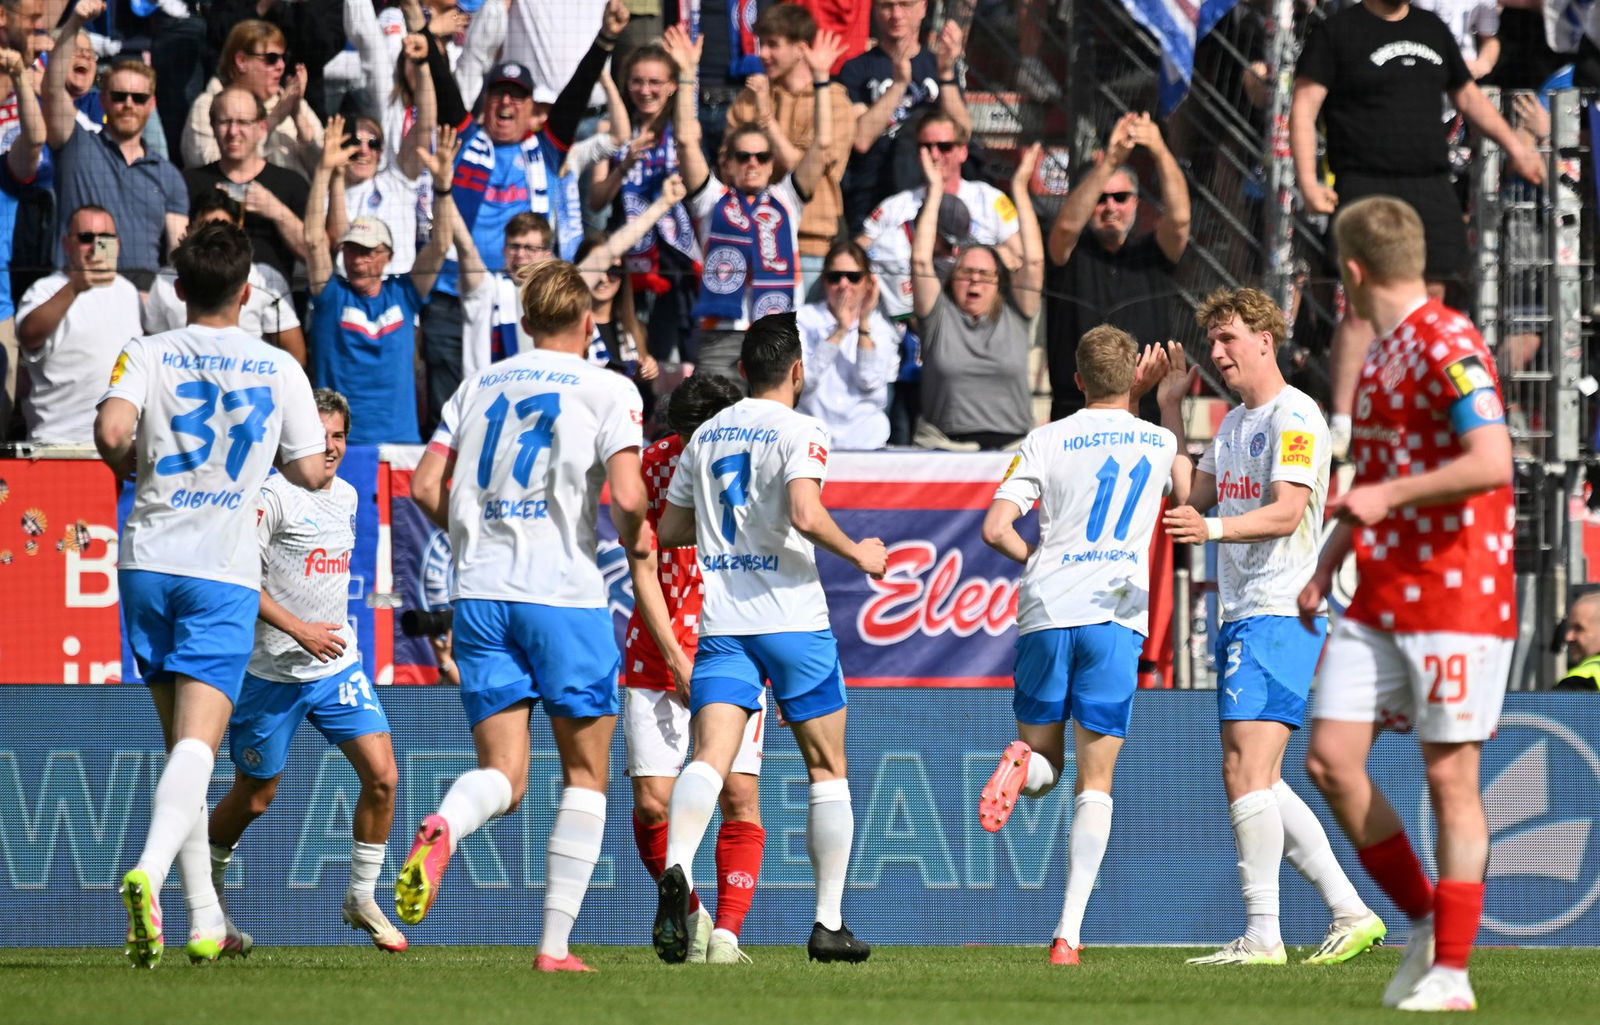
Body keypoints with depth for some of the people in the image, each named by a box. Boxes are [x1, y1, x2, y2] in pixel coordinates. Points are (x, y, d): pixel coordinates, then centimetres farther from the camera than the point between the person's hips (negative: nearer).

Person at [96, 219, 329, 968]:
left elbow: (112, 429, -17)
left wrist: (125, 461, 5)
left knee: (181, 741, 14)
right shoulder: (278, 370, 4)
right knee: (196, 743, -11)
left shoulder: (147, 356, 1)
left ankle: (205, 918, 16)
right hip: (224, 570, -2)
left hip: (150, 561, 2)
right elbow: (311, 472, 6)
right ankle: (148, 872, -37)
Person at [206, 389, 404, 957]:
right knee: (254, 797, 6)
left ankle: (361, 897, 7)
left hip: (338, 664, 6)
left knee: (381, 775, -8)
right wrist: (298, 630, -21)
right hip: (271, 671, -6)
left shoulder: (346, 496, 10)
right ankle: (206, 898, 29)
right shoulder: (273, 496, -13)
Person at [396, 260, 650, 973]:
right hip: (565, 594, -4)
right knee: (585, 774, 10)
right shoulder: (607, 389, 0)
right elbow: (626, 494, -13)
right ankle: (555, 945, 3)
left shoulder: (480, 385, 14)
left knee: (502, 774, 2)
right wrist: (635, 539, 8)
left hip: (480, 593, 4)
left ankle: (441, 829, -34)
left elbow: (426, 488, 9)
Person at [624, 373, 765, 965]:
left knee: (739, 794, -11)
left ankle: (726, 933, -6)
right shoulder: (653, 468, -6)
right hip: (660, 656, 0)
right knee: (651, 802, -8)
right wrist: (677, 659, -12)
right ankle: (689, 916, 14)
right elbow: (642, 571, -5)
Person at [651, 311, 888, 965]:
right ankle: (829, 923, 13)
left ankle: (675, 871, -40)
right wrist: (858, 554, -5)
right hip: (791, 621, -4)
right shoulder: (798, 432, -6)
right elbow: (805, 515, -21)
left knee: (711, 756, -11)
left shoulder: (707, 435, 13)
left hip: (720, 622, 4)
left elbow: (670, 530, 19)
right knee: (827, 769, 11)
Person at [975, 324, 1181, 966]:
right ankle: (1069, 932, -10)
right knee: (1095, 783, 1)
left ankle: (1023, 763, -22)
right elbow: (1189, 487, 34)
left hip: (1046, 610, 0)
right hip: (1116, 617, 0)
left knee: (1042, 763, 17)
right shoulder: (1162, 444, 11)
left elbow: (995, 528, -3)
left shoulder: (1046, 442, 6)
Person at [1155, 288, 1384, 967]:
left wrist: (1212, 528, -35)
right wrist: (1171, 409, 21)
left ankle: (1262, 936, -16)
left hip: (1280, 613, -10)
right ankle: (1350, 914, 12)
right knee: (1257, 784, 9)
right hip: (1242, 618, 10)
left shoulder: (1294, 416, -10)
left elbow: (1287, 511, -20)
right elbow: (1190, 498, 25)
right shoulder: (1234, 423, 20)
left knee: (1245, 771, -15)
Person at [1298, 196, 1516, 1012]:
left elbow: (1493, 463, -23)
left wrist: (1385, 497, -22)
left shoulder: (1447, 346, -12)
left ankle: (1450, 973, 0)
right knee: (1330, 759, 0)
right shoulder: (1379, 357, 16)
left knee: (1449, 775, -5)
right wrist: (1328, 565, 19)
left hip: (1456, 598, -9)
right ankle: (1423, 923, 15)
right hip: (1380, 597, 9)